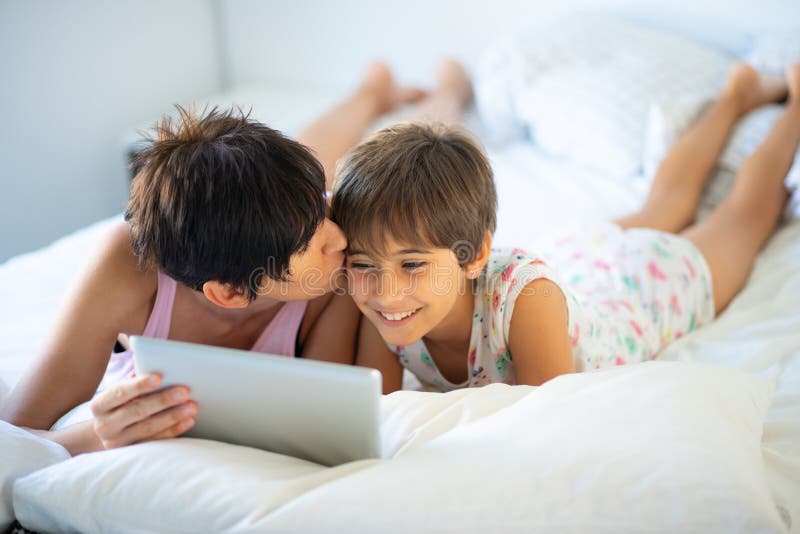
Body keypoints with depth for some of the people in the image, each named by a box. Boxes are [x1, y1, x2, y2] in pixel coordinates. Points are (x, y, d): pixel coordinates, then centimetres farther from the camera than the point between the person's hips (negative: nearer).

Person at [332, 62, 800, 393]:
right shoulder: (384, 312, -35)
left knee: (746, 215, 26)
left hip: (651, 278, -4)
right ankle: (736, 95, 57)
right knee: (665, 205, 33)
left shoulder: (525, 295, -50)